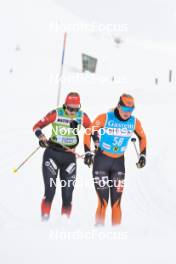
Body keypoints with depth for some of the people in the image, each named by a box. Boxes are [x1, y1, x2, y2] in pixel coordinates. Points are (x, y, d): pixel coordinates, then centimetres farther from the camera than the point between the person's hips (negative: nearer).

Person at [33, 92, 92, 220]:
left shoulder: (82, 116, -2)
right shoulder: (56, 114, -9)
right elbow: (37, 126, -5)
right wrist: (41, 136, -24)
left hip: (70, 157, 2)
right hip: (52, 154, -2)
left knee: (68, 194, 2)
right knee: (50, 191, -10)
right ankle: (44, 220, -2)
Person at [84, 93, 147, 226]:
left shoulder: (134, 122, -3)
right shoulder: (105, 118, -14)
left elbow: (142, 137, 17)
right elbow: (88, 133, -3)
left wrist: (143, 155, 11)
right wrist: (88, 152, -9)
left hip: (119, 163, 3)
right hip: (101, 161, -3)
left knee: (116, 202, 1)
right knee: (103, 202, -9)